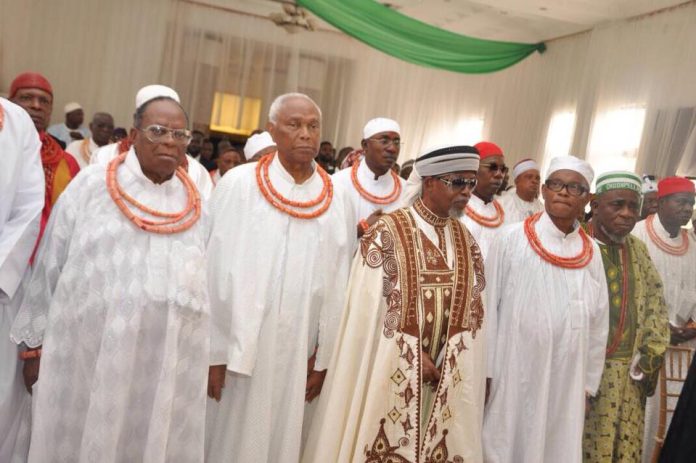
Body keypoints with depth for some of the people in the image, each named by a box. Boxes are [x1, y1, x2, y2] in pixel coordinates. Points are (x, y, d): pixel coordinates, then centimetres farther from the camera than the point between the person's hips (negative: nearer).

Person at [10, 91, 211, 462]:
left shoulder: (195, 206, 6)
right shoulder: (91, 185, -1)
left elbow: (206, 284, 8)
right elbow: (51, 266, 1)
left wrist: (204, 352, 9)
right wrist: (37, 344, 2)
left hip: (168, 361, 2)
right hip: (87, 352, -2)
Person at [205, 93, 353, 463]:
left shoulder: (334, 200, 1)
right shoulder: (239, 184, -6)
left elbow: (337, 284, 2)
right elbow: (217, 268, -6)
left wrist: (324, 358, 2)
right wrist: (213, 350, -6)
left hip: (299, 355, 2)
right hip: (239, 348, -2)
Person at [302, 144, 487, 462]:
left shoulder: (465, 240, 7)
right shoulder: (387, 233, -10)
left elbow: (471, 311, 6)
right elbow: (371, 308, -13)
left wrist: (447, 363, -5)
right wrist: (413, 354, -13)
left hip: (442, 375, 5)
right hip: (389, 372, -5)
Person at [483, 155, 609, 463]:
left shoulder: (591, 252, 4)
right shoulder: (512, 239, -6)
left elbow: (598, 322, 8)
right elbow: (488, 304, -5)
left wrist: (588, 382, 8)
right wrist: (485, 369, -5)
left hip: (567, 378, 3)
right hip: (514, 373, -3)